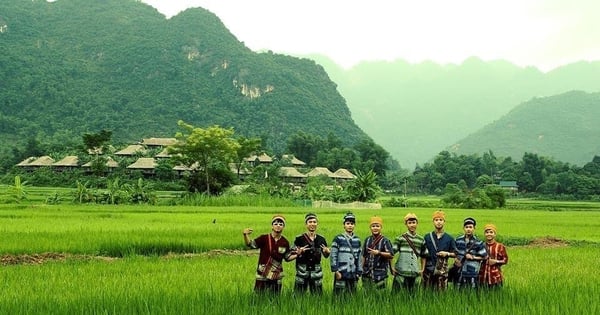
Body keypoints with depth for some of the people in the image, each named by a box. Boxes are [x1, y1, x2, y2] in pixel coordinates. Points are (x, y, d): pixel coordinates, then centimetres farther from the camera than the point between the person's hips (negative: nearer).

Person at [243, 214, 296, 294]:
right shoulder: (264, 238, -7)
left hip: (276, 277, 3)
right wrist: (246, 235, -31)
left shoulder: (285, 242, 1)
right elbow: (250, 244, -12)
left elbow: (288, 257, 10)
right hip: (262, 276, -2)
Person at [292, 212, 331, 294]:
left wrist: (327, 252, -9)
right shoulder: (299, 239, -3)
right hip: (302, 272, -2)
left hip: (316, 272, 3)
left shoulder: (321, 239, 7)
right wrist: (299, 252, -21)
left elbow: (326, 255, 14)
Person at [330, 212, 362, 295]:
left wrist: (359, 272, 11)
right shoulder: (338, 239, -3)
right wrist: (336, 271, -11)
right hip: (341, 274, -4)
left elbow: (359, 257, 15)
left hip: (353, 275, 5)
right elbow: (333, 256, -6)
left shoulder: (357, 240, 12)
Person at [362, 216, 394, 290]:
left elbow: (391, 255, -12)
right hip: (367, 273, 5)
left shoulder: (385, 240, -4)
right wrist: (362, 268, 14)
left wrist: (379, 253, -22)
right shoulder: (367, 240, 10)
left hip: (380, 273, -4)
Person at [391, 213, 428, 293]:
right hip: (401, 272, -3)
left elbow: (424, 255, 21)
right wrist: (392, 268, -6)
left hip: (414, 273, 3)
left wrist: (422, 269, 15)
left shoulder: (421, 240, 9)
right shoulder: (400, 238, -2)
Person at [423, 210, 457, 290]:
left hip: (442, 270, 0)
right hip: (428, 269, 0)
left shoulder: (449, 238, 8)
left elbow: (455, 254, 12)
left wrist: (447, 254, -7)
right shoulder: (427, 237, 6)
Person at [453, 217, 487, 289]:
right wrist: (456, 259, -1)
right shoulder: (458, 240, 7)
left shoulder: (478, 242, -2)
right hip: (459, 272, 3)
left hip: (472, 272, -3)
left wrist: (473, 257, -9)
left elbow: (485, 256, 1)